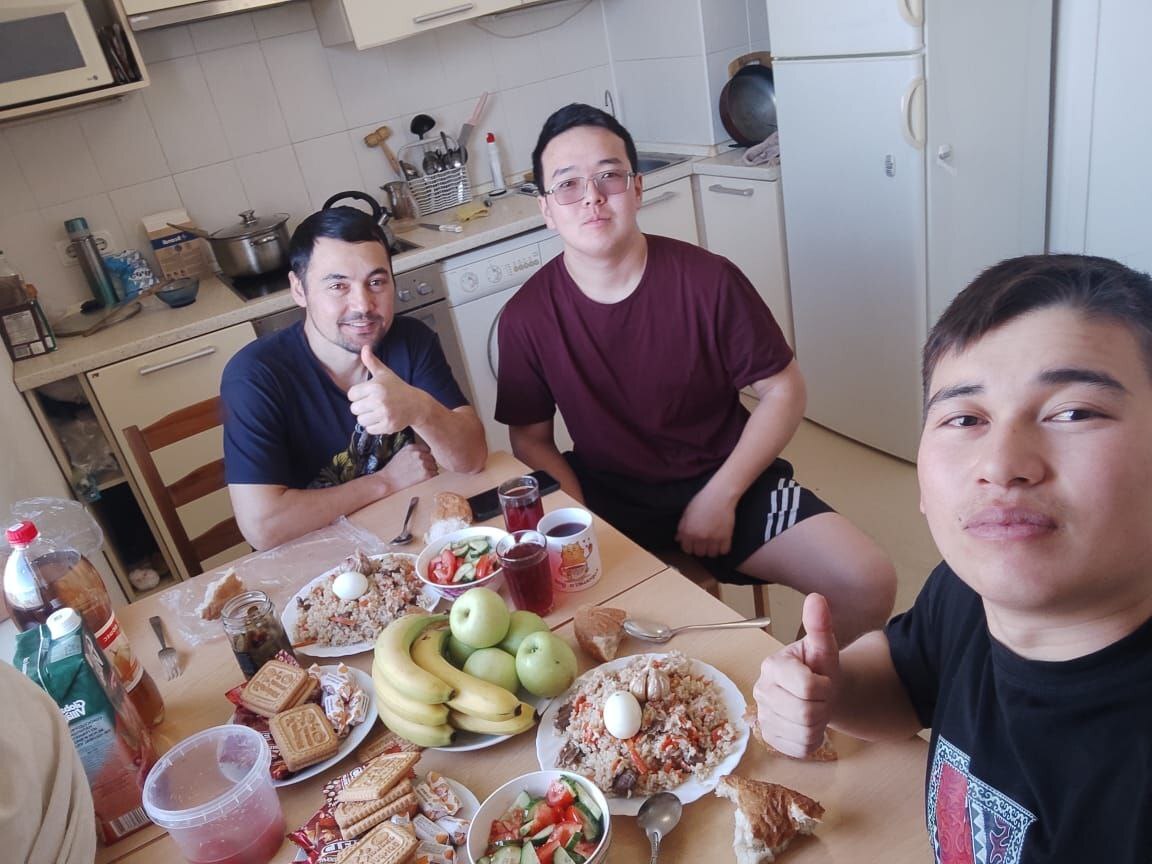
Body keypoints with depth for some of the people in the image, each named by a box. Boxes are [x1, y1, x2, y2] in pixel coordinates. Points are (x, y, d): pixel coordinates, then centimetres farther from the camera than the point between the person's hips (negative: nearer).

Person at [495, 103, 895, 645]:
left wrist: (720, 497, -13)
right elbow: (531, 438, 1)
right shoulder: (526, 316, -9)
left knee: (867, 584, -17)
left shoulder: (707, 280, -13)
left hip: (722, 478, 0)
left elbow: (783, 390, -5)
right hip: (608, 495, 1)